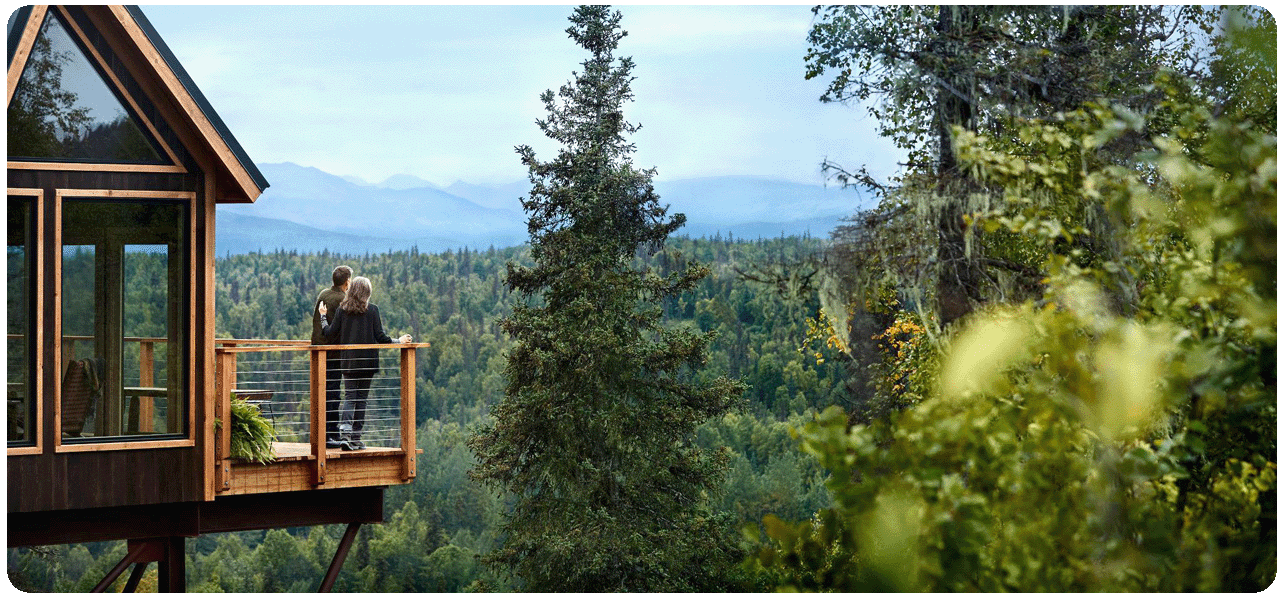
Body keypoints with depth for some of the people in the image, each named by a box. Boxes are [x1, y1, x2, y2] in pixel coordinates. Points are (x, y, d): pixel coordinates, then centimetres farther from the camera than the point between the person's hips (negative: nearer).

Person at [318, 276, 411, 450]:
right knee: (362, 398, 6)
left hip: (348, 362, 2)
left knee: (350, 397, 4)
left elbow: (330, 332, 0)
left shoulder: (342, 309, 0)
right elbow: (380, 336, -7)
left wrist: (323, 316, 17)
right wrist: (398, 341, 9)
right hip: (367, 361, -2)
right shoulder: (372, 309, -5)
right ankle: (356, 437, 6)